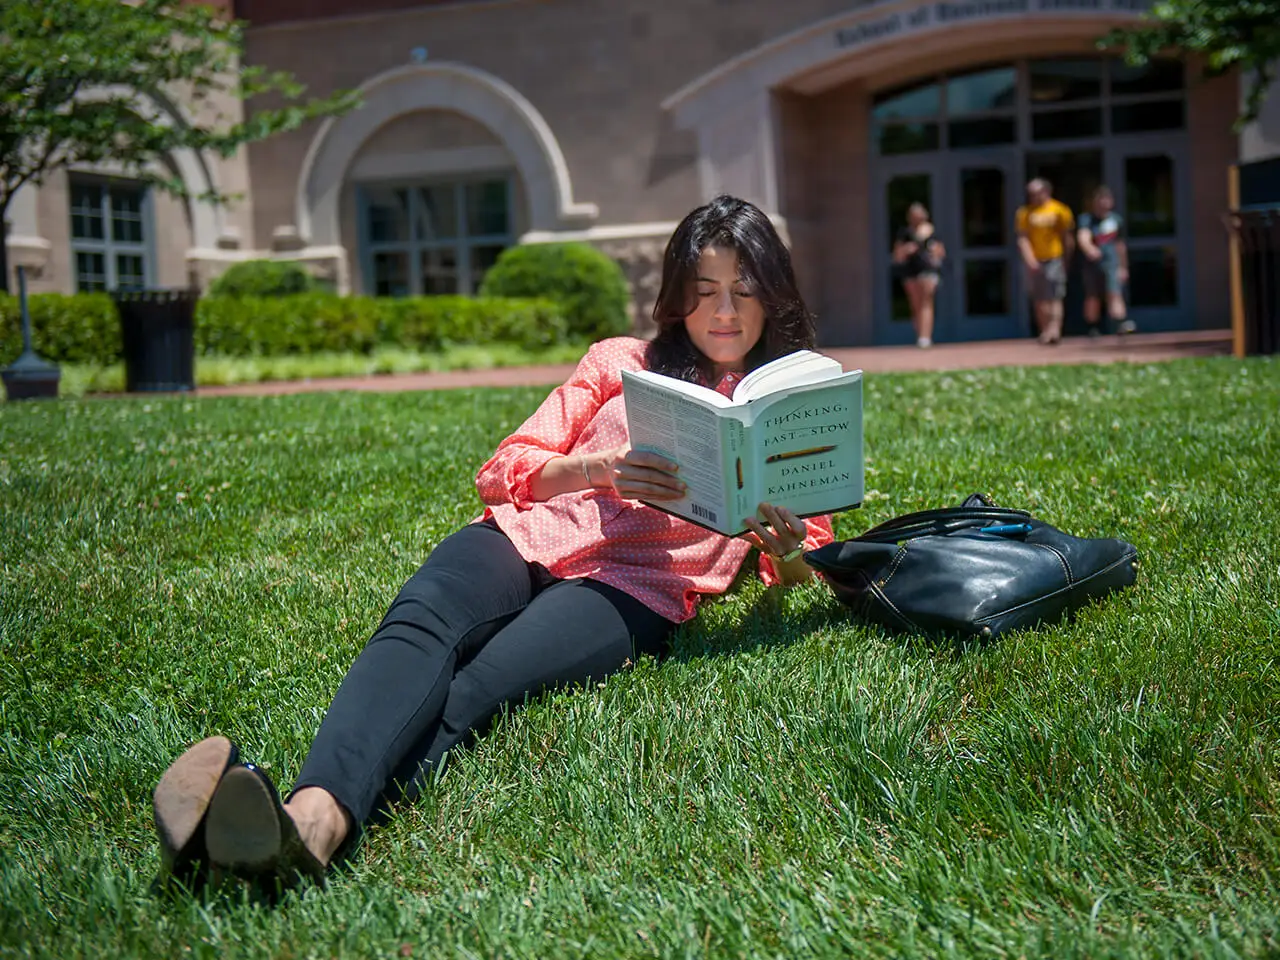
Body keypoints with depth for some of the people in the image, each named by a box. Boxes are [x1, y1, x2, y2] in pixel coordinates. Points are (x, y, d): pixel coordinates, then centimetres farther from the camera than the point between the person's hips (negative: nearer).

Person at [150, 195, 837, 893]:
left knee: (485, 683, -35)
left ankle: (318, 826, -60)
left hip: (633, 586, -2)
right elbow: (506, 470, 15)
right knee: (419, 624, -35)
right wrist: (600, 469, -5)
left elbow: (799, 571, 19)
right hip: (526, 539, 2)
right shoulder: (622, 362, 25)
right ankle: (312, 811, -62)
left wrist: (787, 548, -6)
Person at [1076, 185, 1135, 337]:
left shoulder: (1116, 219, 10)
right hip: (1092, 264, -1)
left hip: (1112, 263, 1)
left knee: (1115, 294, -15)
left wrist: (1123, 267, 25)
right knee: (1093, 297, 6)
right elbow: (1083, 237, -25)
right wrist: (1089, 249, -47)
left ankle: (1121, 323, -28)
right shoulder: (1086, 219, -5)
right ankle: (1094, 328, 19)